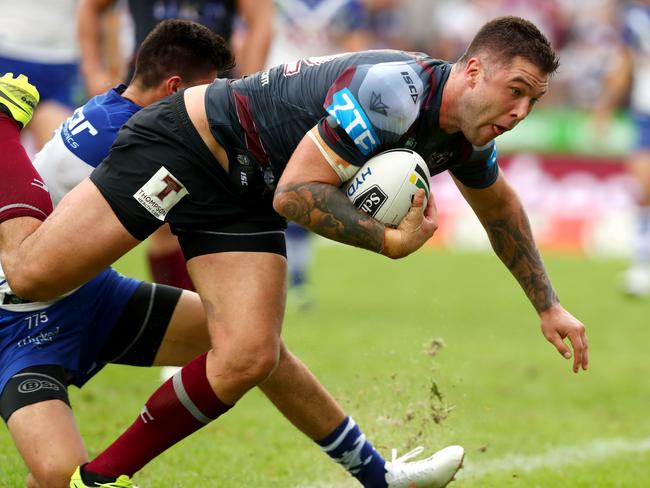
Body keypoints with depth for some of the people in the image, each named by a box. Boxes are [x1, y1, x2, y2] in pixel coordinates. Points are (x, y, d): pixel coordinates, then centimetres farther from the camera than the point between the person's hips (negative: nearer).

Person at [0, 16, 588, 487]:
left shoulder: (467, 132, 0)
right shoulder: (394, 90, -30)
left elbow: (499, 206, 22)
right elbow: (296, 192, -31)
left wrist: (548, 306, 24)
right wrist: (390, 241, -27)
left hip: (243, 198, 8)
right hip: (185, 144, -8)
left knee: (249, 359, -12)